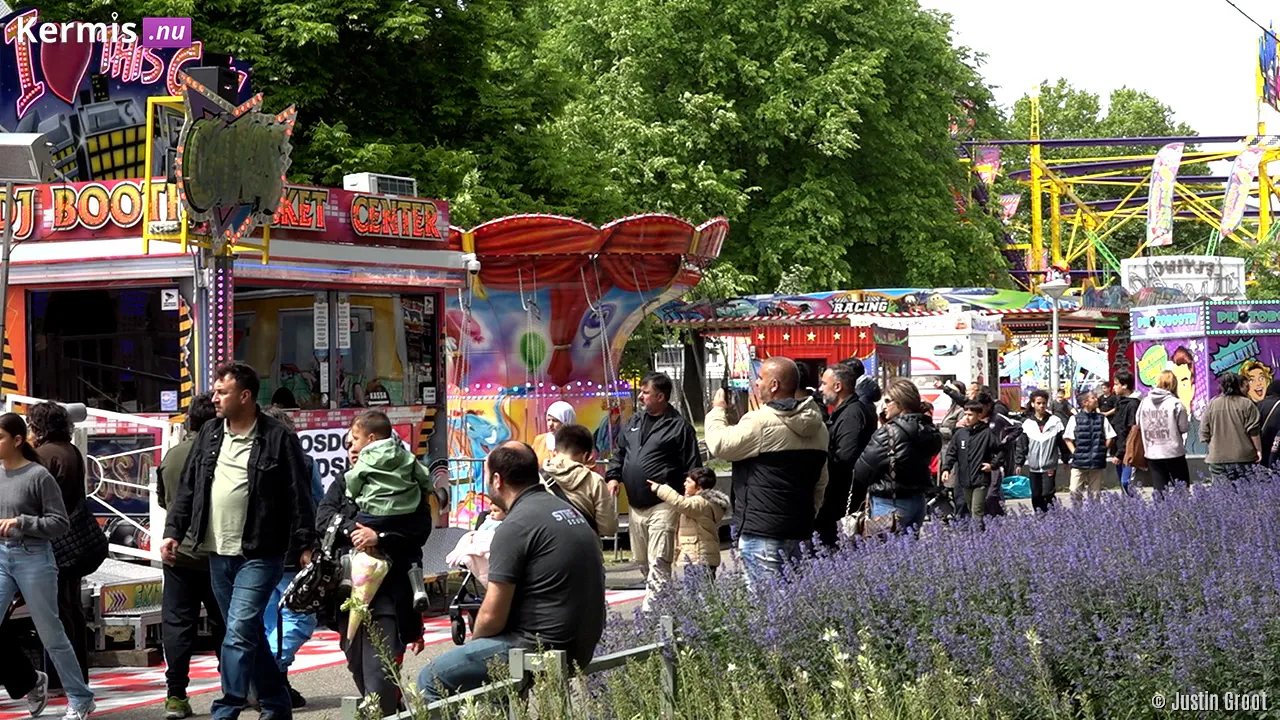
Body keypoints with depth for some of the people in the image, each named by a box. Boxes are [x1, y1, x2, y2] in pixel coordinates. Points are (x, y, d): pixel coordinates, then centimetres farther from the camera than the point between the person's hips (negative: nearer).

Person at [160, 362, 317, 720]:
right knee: (250, 634, 14)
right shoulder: (209, 435, 10)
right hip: (218, 554, 7)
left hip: (259, 555, -6)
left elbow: (299, 496, -7)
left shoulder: (277, 437, -7)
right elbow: (188, 488, 15)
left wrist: (304, 546, -10)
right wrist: (173, 532, 7)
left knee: (239, 633, -14)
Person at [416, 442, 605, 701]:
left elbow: (492, 616, -15)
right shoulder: (569, 511, 13)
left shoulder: (515, 526, -14)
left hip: (542, 648, -10)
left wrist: (473, 641, 6)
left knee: (431, 679, -4)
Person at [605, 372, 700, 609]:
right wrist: (613, 477, 9)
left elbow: (692, 469, -7)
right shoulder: (634, 422, 16)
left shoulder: (679, 427, -6)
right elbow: (619, 453, 26)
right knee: (642, 562, 14)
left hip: (662, 506, -8)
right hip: (636, 506, 8)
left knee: (658, 564, -13)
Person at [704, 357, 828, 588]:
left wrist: (717, 411, 9)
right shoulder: (817, 427, 14)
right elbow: (820, 483, 22)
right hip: (799, 528, 9)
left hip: (763, 529, -9)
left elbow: (719, 445, -8)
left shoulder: (761, 422, -14)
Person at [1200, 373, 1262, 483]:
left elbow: (1204, 432, 5)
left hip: (1218, 458, 2)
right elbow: (1254, 432, -6)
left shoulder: (1212, 404, 3)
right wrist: (1259, 450, 5)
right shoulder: (1246, 404, -4)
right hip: (1244, 458, -1)